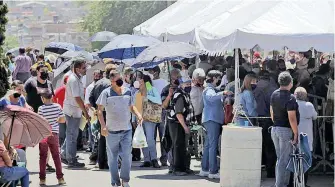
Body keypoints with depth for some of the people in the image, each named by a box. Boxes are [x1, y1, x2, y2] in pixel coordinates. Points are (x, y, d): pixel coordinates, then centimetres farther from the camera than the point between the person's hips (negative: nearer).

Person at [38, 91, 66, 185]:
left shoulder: (41, 108, -12)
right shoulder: (58, 106, -3)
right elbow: (63, 120, 1)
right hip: (54, 134, 2)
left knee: (43, 157, 4)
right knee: (56, 156, 10)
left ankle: (42, 179, 5)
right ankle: (60, 178, 9)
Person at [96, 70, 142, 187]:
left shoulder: (127, 92, 7)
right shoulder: (106, 93, -6)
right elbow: (100, 110, -6)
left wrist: (138, 115, 0)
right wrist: (103, 126, -16)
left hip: (126, 130, 3)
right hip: (112, 131, -3)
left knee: (127, 156, -6)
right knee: (113, 158, 6)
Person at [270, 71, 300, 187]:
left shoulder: (274, 94, 5)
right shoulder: (290, 98, -19)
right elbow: (292, 118, -21)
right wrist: (295, 134, -14)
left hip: (275, 130, 8)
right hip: (286, 130, -8)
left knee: (280, 159, 16)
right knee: (284, 160, -2)